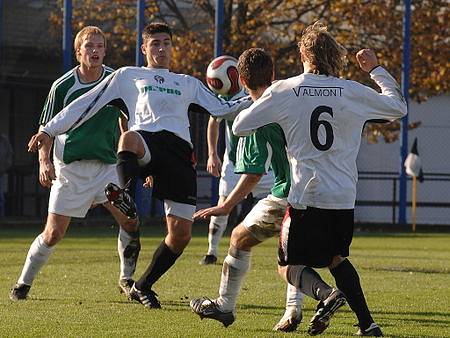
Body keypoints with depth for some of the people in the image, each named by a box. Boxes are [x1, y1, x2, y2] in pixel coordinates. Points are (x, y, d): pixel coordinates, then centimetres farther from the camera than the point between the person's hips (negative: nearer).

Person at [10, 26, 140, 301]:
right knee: (54, 234, -4)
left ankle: (127, 279, 5)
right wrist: (44, 160, -14)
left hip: (107, 165, 2)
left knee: (130, 220, -14)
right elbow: (47, 127, 0)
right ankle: (23, 284, 14)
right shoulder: (63, 86, -7)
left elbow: (125, 119, 16)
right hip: (69, 167, -2)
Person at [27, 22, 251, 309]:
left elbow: (222, 109, 27)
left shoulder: (188, 84, 31)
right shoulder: (128, 76, 23)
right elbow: (87, 104, 20)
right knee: (129, 138, -44)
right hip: (145, 140, -3)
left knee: (181, 233, -5)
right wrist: (49, 130, 16)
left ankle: (143, 286, 13)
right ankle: (123, 191, -70)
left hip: (180, 152, 3)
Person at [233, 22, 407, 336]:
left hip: (306, 196, -4)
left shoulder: (283, 91, -4)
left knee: (289, 266, 4)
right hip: (344, 199, 4)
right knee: (336, 258, 25)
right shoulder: (353, 92, 3)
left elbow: (240, 126, 0)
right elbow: (398, 107, 17)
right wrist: (376, 69, 28)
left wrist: (259, 101, 20)